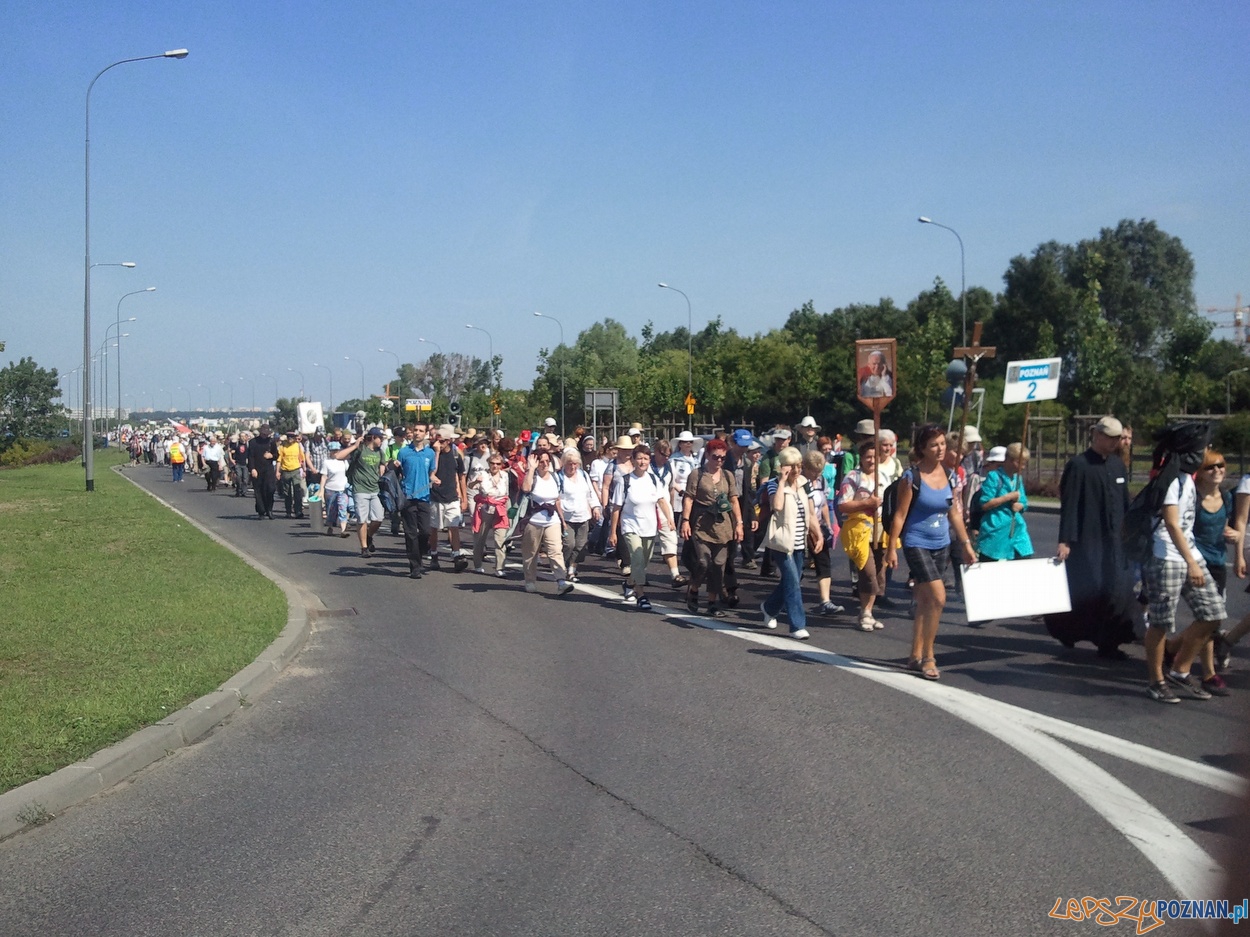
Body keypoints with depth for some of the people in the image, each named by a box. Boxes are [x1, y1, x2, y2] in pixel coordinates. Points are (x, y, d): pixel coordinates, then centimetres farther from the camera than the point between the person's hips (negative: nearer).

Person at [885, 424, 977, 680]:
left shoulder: (949, 476, 6)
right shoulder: (912, 477, -10)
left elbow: (954, 513, 13)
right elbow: (900, 514, -10)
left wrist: (966, 545, 12)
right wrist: (892, 547, -13)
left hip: (941, 546, 6)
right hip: (917, 544, -6)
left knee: (925, 602, 12)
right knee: (938, 597, -16)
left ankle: (916, 656, 22)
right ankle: (928, 657, -4)